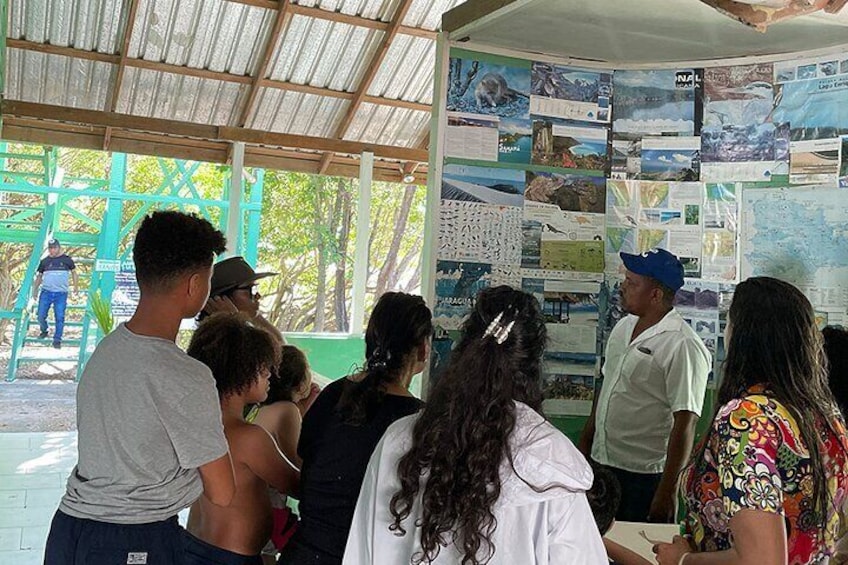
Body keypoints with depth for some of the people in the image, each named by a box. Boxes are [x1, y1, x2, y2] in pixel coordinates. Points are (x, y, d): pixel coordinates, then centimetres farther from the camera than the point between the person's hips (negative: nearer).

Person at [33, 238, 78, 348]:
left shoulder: (66, 260, 6)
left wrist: (76, 286, 9)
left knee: (59, 317, -5)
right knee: (41, 316, 2)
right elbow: (39, 276, 17)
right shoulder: (44, 261, 9)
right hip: (46, 292, 2)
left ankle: (57, 340, 3)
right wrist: (35, 289, 11)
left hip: (61, 294, -2)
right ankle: (44, 331, 32)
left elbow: (73, 272, 15)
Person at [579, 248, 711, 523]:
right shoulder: (623, 327, 7)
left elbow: (685, 423, -20)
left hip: (645, 477, -7)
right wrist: (585, 443, 16)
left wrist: (667, 490, -19)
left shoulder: (683, 346, -19)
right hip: (601, 464, 7)